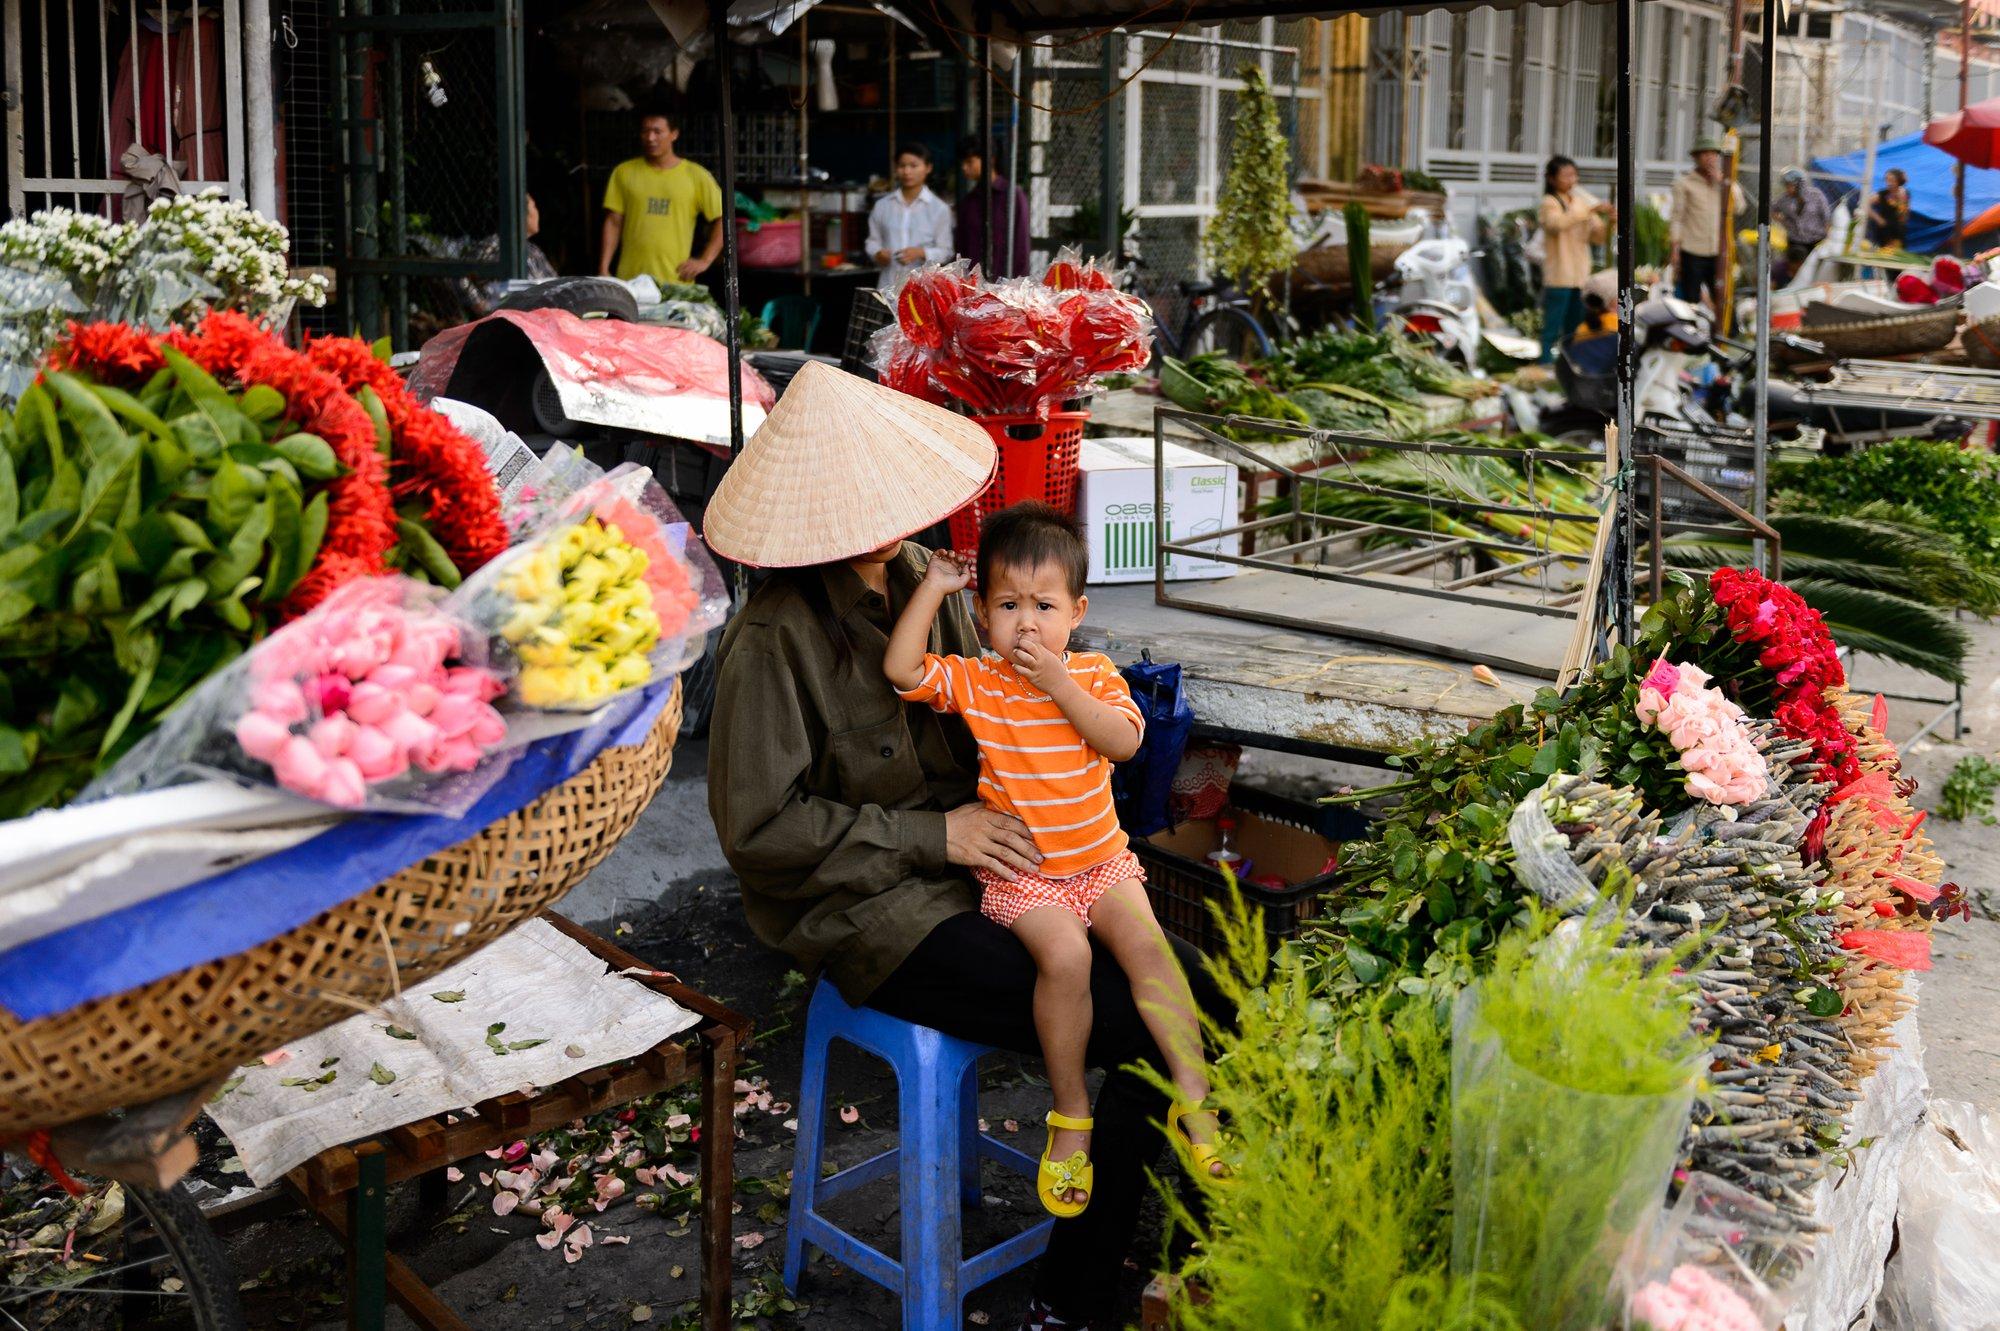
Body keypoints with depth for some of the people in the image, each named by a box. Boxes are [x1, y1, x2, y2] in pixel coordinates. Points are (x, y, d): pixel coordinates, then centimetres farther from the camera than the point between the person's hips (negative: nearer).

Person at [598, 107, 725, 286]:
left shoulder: (696, 176, 5)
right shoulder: (624, 172, 9)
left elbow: (721, 219, 7)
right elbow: (613, 223, 9)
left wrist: (705, 261, -1)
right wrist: (603, 269, 1)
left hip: (676, 282, -1)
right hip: (630, 279, 1)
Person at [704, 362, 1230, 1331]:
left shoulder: (922, 579, 6)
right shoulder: (773, 640, -18)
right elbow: (758, 828, -17)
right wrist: (934, 836, -17)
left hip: (986, 867, 8)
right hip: (872, 915, -8)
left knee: (1194, 989, -7)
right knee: (1149, 1033, -17)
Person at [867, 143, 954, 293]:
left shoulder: (939, 208, 2)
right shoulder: (882, 205, 8)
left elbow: (945, 251, 1)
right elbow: (873, 240, 14)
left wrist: (921, 253, -17)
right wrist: (877, 253, -9)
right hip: (889, 286, 2)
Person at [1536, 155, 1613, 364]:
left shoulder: (1581, 201, 14)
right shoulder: (1550, 202, -5)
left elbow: (1598, 238, 11)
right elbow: (1558, 223, -28)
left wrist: (1609, 222, -9)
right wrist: (1591, 210, -30)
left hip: (1581, 276, 6)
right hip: (1558, 276, -6)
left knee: (1575, 329, 11)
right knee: (1552, 331, -5)